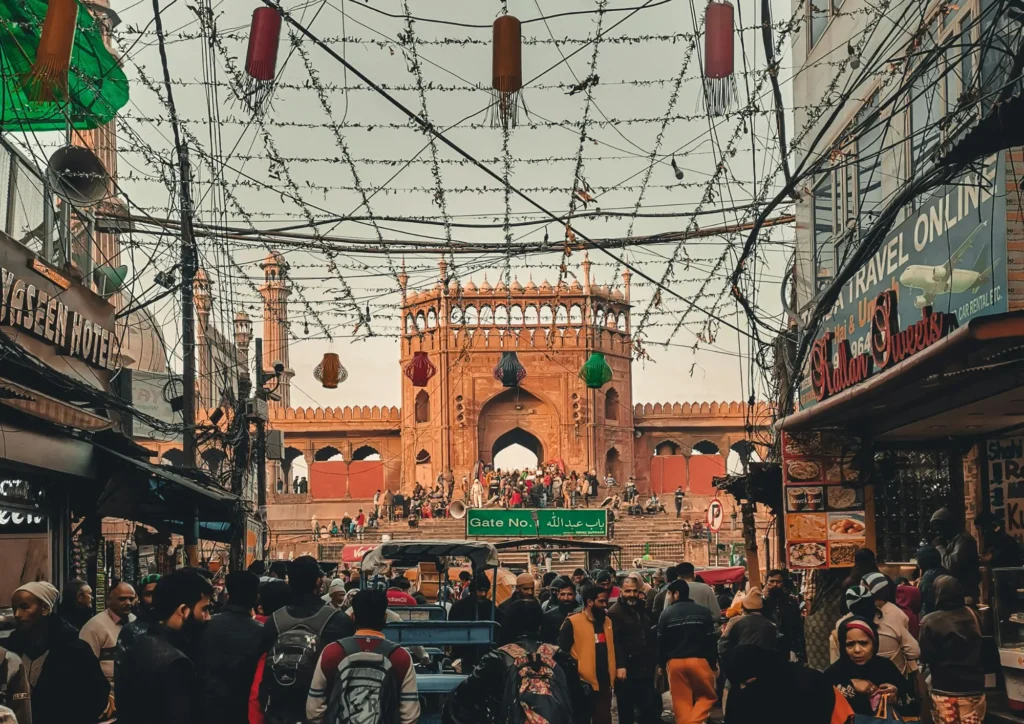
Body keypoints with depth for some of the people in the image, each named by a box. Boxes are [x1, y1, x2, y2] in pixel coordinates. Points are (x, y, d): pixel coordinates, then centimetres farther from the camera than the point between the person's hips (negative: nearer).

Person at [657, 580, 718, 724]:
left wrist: (661, 664, 13)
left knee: (681, 702, 7)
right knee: (707, 696, 12)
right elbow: (711, 641, -1)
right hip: (699, 660, -1)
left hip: (674, 662, 1)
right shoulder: (703, 612, 0)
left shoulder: (666, 614, 0)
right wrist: (713, 663, 5)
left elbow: (661, 643, 2)